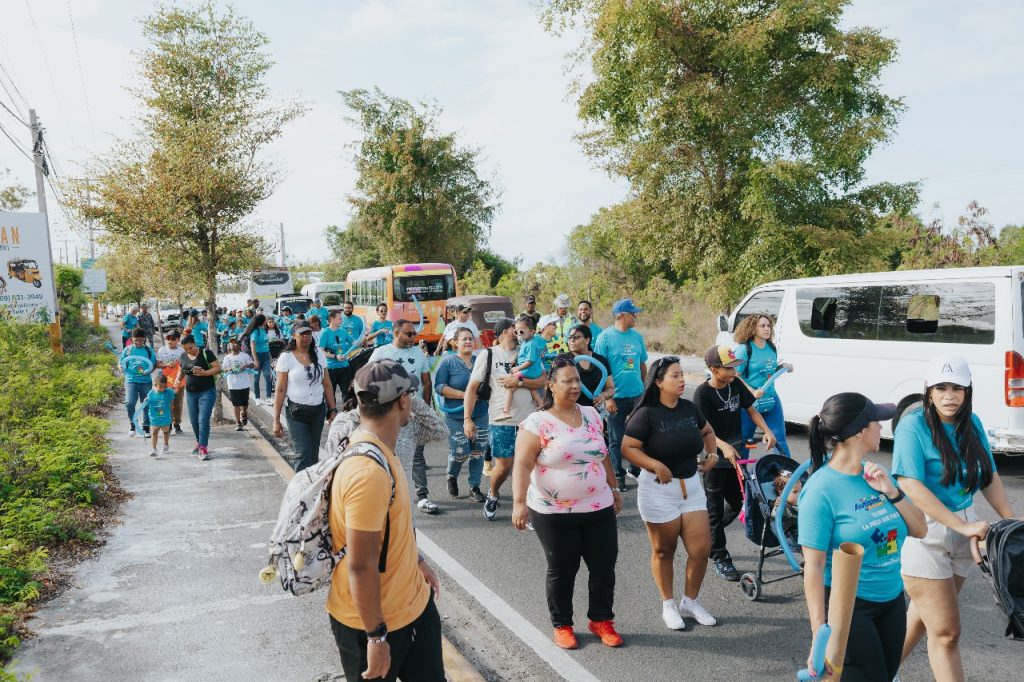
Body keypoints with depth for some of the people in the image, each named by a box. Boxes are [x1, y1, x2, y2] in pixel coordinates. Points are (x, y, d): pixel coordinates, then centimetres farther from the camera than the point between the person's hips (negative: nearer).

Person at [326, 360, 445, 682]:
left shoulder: (377, 449, 0)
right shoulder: (369, 471, -32)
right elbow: (360, 566, -27)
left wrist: (417, 561, 21)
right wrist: (376, 636, -20)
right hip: (376, 619, -9)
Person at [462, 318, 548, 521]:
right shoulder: (487, 355, 0)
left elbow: (543, 381, -2)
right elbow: (472, 388, -1)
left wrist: (519, 382, -15)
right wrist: (467, 418, -8)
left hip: (528, 419, 2)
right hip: (501, 420, -2)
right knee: (503, 466, 1)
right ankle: (493, 495, 32)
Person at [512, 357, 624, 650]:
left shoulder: (591, 415, 6)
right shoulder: (537, 423, -12)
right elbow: (522, 465, -18)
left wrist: (613, 488, 20)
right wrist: (519, 502, -28)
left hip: (599, 509, 5)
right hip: (555, 514, -5)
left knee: (604, 567, 11)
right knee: (561, 571, 10)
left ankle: (601, 620, 32)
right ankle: (562, 625, 29)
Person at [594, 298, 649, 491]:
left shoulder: (637, 336, 5)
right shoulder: (606, 337, -10)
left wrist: (643, 387, 15)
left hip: (637, 396, 5)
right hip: (617, 397, -5)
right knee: (616, 439, 6)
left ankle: (637, 469, 29)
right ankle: (618, 476, 17)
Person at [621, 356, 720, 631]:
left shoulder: (690, 408, 4)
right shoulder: (647, 413, -14)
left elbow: (707, 432, 22)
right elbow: (628, 448, -15)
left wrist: (712, 455, 6)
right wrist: (656, 465, -25)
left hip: (692, 487, 5)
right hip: (659, 489, -5)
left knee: (702, 549, 4)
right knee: (663, 552, 9)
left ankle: (690, 602, 25)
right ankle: (668, 605, 28)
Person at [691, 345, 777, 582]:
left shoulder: (736, 384, 1)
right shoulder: (703, 393, -17)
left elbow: (751, 410, 10)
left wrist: (767, 431, -6)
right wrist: (724, 446, -35)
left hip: (736, 456, 7)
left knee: (736, 504, 16)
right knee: (715, 510, 3)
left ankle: (709, 537, 38)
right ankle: (721, 558, 14)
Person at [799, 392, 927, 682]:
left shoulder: (876, 473, 2)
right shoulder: (821, 490, -19)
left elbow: (919, 530, 7)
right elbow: (813, 566, -19)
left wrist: (892, 492, -11)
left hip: (892, 600, 7)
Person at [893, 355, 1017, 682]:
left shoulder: (972, 424, 2)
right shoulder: (913, 426, -16)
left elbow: (990, 477, 10)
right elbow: (910, 486, -23)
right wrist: (963, 526, -27)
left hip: (962, 530, 6)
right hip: (923, 533, -6)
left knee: (923, 613, 20)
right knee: (946, 632, -2)